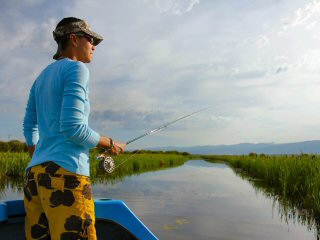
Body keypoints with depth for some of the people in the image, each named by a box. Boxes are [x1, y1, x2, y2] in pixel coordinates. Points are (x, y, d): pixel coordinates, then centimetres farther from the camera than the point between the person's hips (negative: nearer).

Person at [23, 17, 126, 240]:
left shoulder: (41, 77, 21)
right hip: (65, 173, -9)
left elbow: (29, 127, 21)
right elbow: (72, 127, -16)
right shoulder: (77, 69, -4)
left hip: (35, 173, 9)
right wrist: (110, 144, -1)